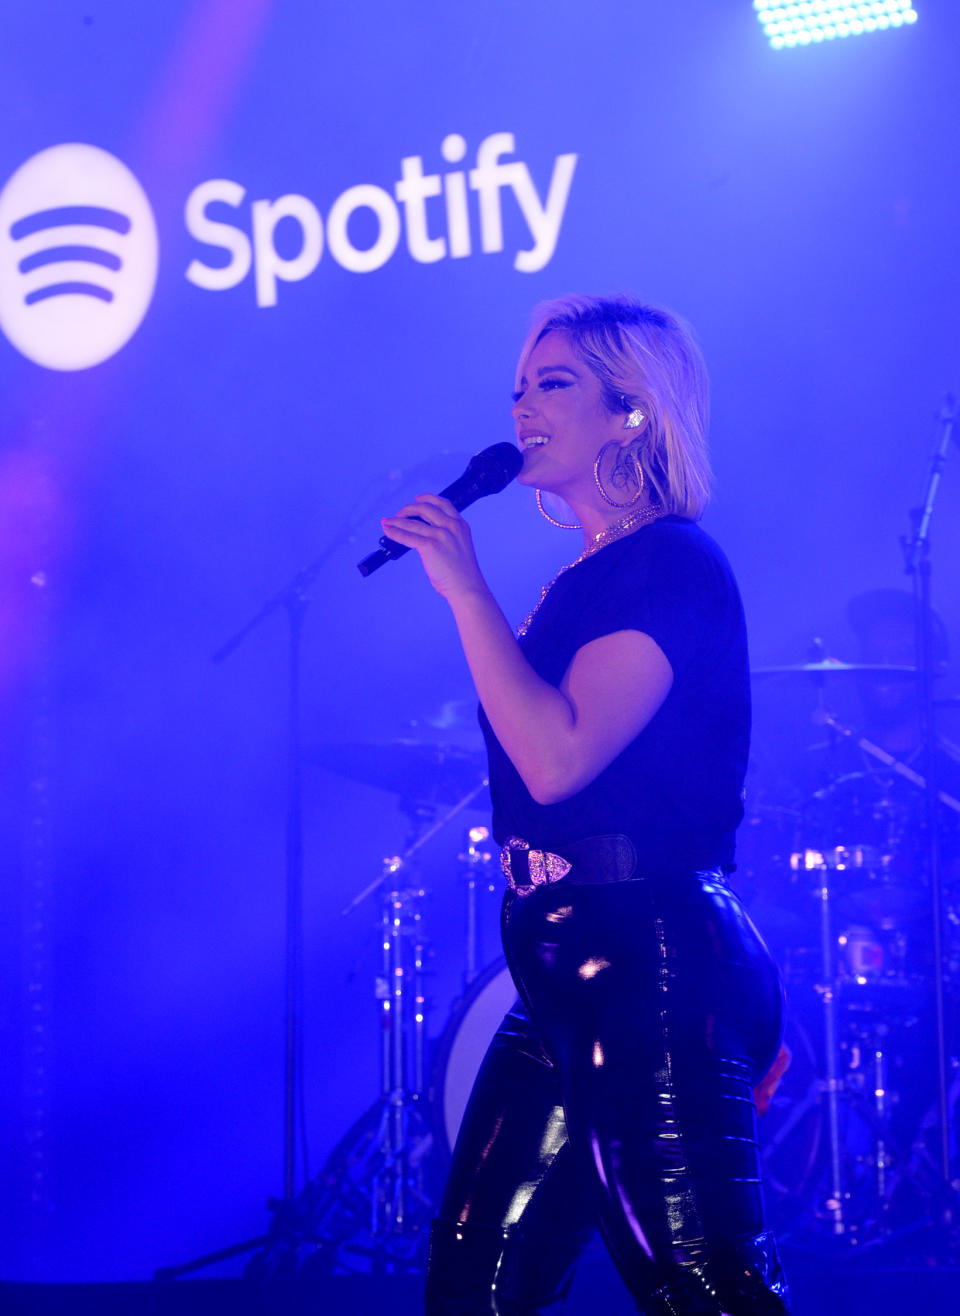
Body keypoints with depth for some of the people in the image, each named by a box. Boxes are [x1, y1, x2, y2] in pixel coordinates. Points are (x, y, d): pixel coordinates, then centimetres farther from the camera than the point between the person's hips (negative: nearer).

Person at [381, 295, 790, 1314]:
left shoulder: (674, 563, -10)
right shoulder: (586, 575, 18)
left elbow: (557, 757, -22)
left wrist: (466, 588, -17)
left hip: (651, 961, -10)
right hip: (570, 962, 10)